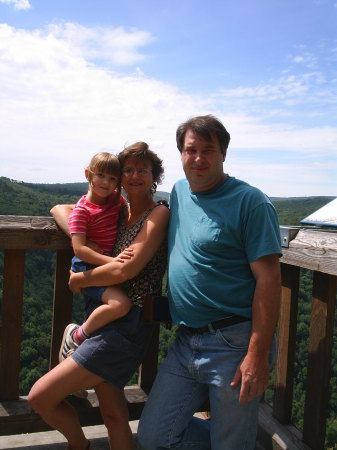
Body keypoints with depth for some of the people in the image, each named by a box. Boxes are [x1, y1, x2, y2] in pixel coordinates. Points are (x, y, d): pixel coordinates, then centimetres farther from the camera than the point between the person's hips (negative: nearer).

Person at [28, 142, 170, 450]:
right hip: (102, 314, 7)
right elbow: (60, 209, 17)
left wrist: (78, 278, -3)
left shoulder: (159, 213, -8)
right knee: (114, 415, 12)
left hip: (128, 324, -7)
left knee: (40, 397, -5)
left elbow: (125, 270, -19)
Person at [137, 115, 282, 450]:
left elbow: (268, 278, -14)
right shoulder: (179, 192, 11)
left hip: (233, 345, -6)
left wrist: (258, 355, -18)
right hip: (186, 342, 7)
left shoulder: (249, 202, -10)